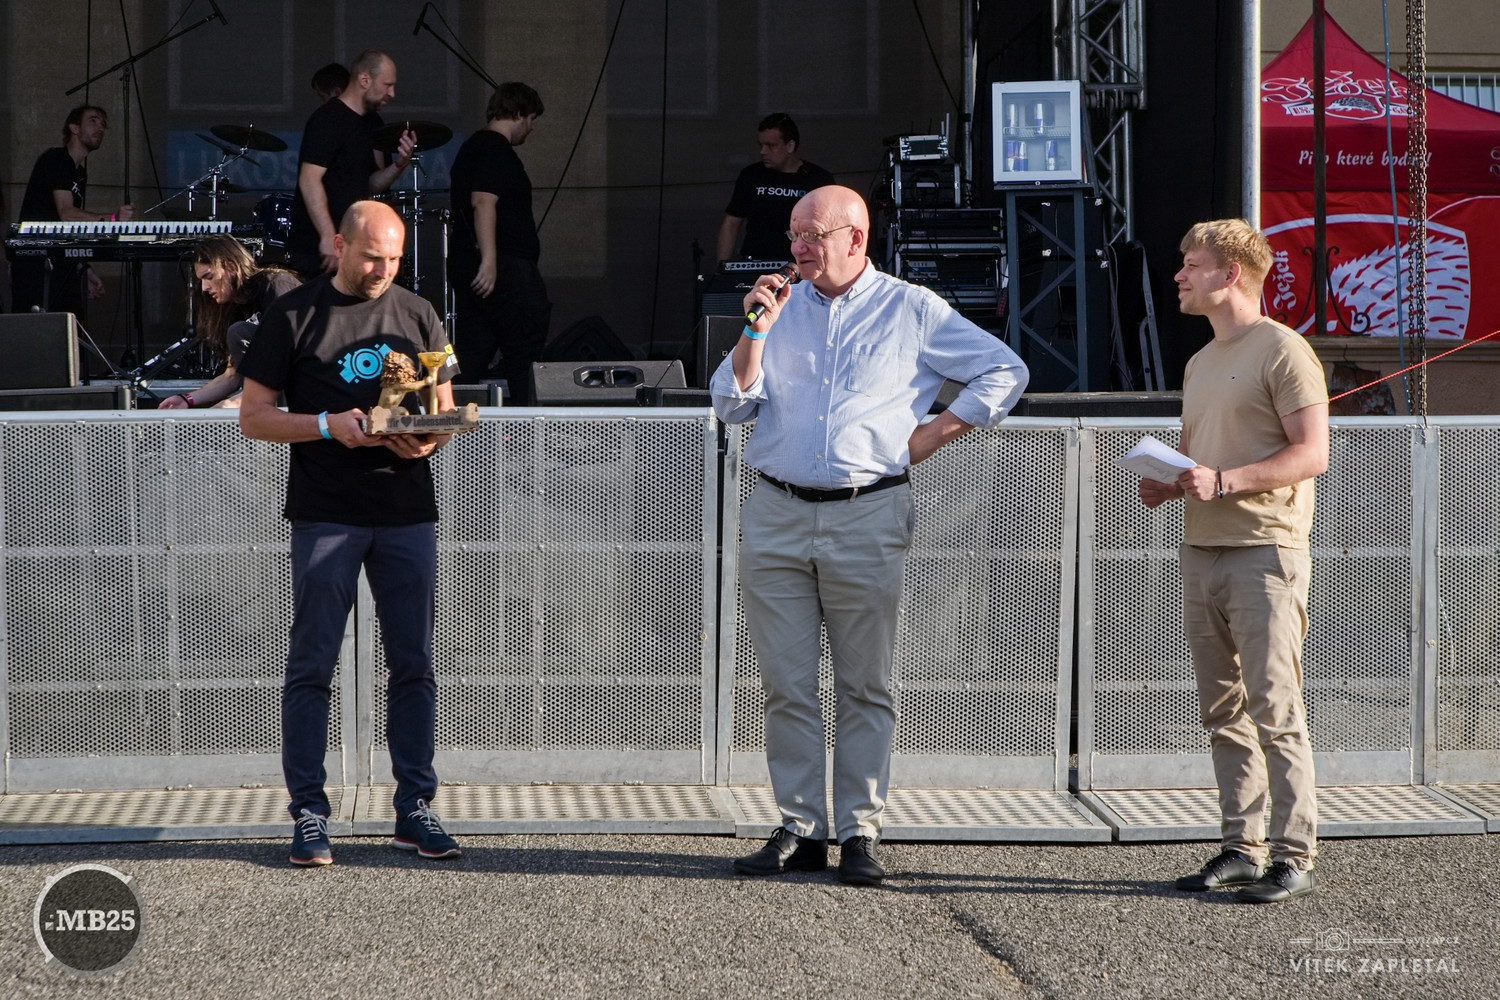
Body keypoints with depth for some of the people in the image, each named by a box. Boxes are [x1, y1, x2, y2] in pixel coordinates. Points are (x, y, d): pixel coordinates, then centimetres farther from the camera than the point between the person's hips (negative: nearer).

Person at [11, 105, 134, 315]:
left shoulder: (80, 171, 21)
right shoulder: (55, 160, -6)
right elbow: (66, 213, -18)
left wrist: (86, 270, 14)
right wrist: (111, 218, -30)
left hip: (61, 266, 9)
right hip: (34, 264, -9)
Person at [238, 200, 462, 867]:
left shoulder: (417, 316, 13)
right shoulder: (294, 315, 2)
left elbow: (447, 411, 17)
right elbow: (253, 417, 1)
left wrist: (428, 439, -6)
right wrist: (328, 426, -13)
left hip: (407, 511, 3)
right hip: (326, 514, -3)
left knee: (413, 663, 5)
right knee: (311, 664, -2)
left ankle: (415, 809, 12)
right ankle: (308, 813, 3)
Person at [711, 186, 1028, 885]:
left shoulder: (912, 311, 4)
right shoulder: (780, 307, 13)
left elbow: (1005, 372, 7)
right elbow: (732, 404, 7)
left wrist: (933, 434, 1)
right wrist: (757, 328, -4)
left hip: (866, 519, -3)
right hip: (775, 518, 3)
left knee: (864, 688, 0)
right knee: (786, 685, 2)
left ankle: (860, 833, 4)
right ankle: (799, 829, 8)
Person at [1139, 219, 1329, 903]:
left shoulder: (1283, 352, -6)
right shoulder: (1201, 364, 21)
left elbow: (1313, 454, -13)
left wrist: (1223, 481, -21)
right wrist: (1167, 486, 8)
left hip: (1265, 551, -8)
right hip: (1201, 552, 9)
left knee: (1275, 713, -9)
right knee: (1223, 714, 9)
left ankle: (1294, 858, -7)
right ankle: (1241, 848, 14)